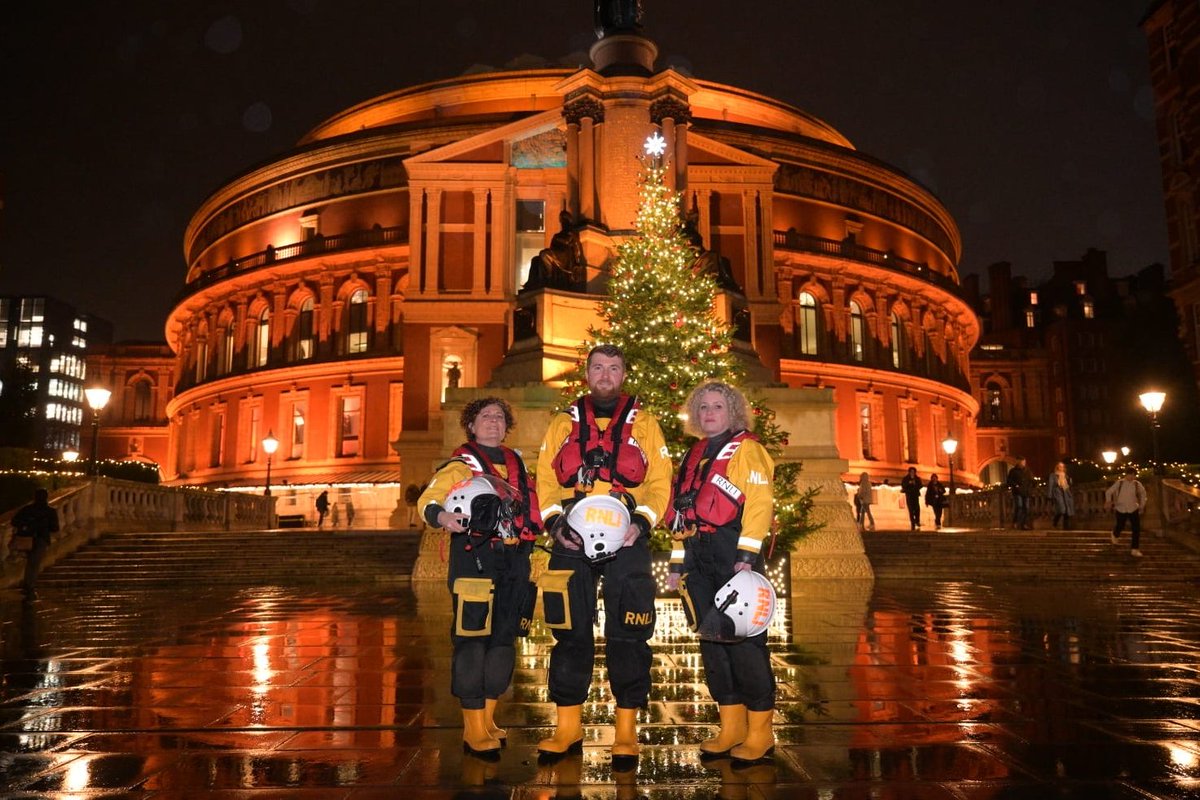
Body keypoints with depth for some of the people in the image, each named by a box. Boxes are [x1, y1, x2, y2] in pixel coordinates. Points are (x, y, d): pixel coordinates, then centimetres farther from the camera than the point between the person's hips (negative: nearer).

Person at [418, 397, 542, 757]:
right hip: (475, 559, -6)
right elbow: (427, 499, -10)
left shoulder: (517, 463, 18)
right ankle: (474, 732, 1)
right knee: (472, 641, -7)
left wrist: (534, 543, 16)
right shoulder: (461, 464, 0)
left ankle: (487, 721, 24)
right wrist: (441, 516, -31)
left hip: (514, 559, 7)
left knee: (504, 639, 11)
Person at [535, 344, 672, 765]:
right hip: (572, 540, 2)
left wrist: (641, 522, -11)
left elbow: (660, 480, 5)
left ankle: (626, 730, 10)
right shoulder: (564, 423, 14)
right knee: (570, 633, 5)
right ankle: (568, 727, 16)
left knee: (627, 636, -1)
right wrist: (556, 522, -6)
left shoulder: (643, 423, 10)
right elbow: (546, 477, 9)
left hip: (626, 541, -1)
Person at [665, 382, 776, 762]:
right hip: (699, 556, 7)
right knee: (711, 640, 8)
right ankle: (731, 726, 18)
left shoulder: (746, 449, 0)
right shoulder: (694, 455, 21)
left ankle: (760, 732, 7)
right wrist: (677, 561, 18)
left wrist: (747, 556, -19)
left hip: (733, 552, -7)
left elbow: (759, 503, -11)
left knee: (743, 639, -5)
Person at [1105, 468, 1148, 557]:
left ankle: (1134, 549, 4)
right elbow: (1109, 492, -2)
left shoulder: (1137, 484, -6)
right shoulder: (1119, 483, -10)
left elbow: (1143, 493, 14)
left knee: (1136, 529, -5)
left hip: (1133, 509, 1)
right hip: (1121, 509, -1)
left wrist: (1142, 505, 11)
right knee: (1120, 527, 10)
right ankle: (1115, 535, 48)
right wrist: (1108, 501, -16)